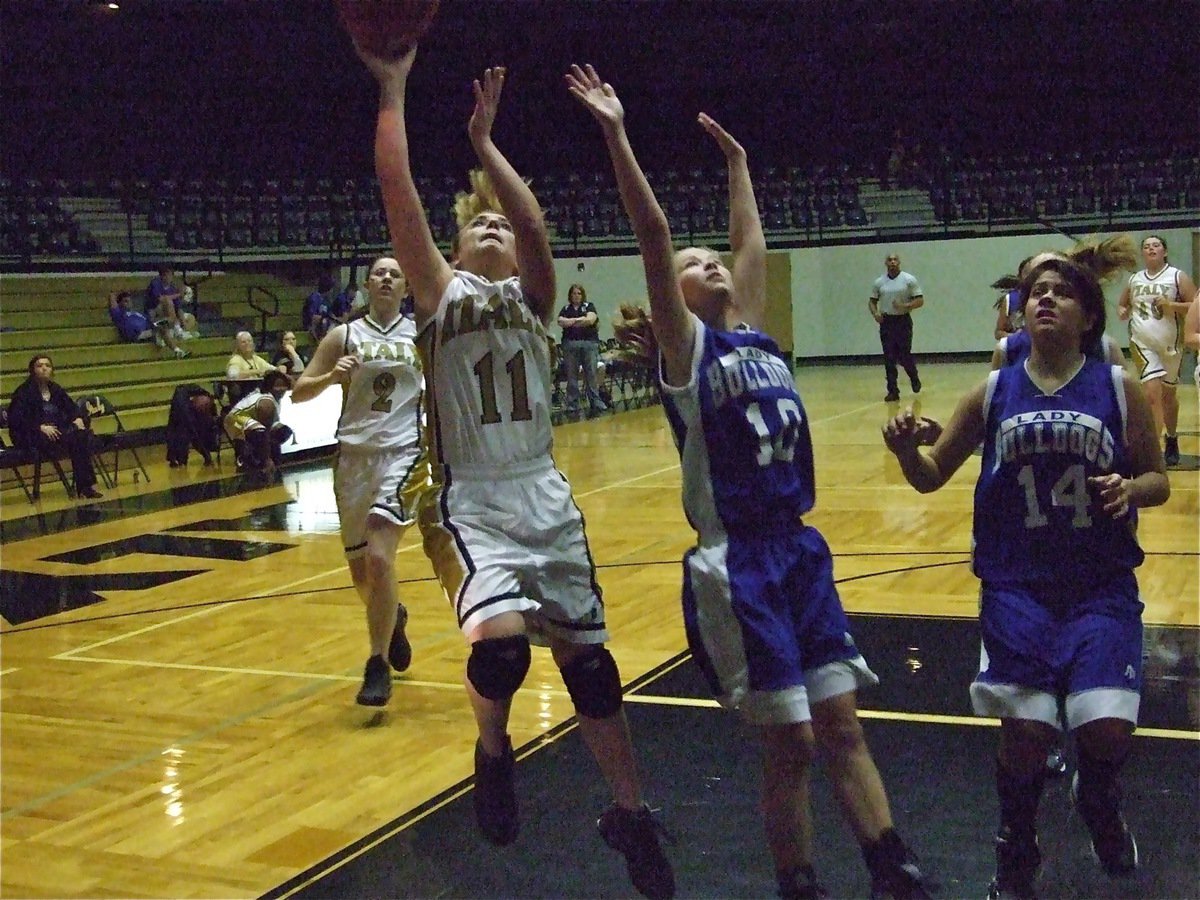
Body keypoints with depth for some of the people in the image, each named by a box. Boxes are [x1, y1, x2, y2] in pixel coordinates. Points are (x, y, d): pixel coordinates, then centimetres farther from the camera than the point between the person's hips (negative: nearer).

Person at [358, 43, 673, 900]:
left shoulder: (530, 296, 7)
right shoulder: (440, 291, 3)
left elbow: (537, 228, -15)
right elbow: (398, 193, -9)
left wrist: (484, 142, -15)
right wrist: (394, 90, -12)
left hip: (546, 498, 3)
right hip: (471, 502, -3)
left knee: (587, 653, 8)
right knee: (501, 640, -26)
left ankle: (630, 814, 26)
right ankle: (494, 751, 8)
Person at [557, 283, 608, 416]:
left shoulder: (589, 307, 12)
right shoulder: (566, 309, 16)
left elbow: (590, 320, -6)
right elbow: (561, 322, -1)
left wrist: (571, 321, -4)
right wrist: (581, 320, -8)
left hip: (589, 343, -1)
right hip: (570, 344, 1)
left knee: (592, 374, -4)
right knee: (571, 375, 0)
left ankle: (596, 402, -2)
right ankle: (572, 405, 4)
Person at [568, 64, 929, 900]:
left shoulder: (753, 333, 14)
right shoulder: (687, 344, -4)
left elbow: (752, 240, 26)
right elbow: (653, 231, -13)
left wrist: (737, 160, 34)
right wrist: (616, 134, -15)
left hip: (801, 550, 7)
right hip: (737, 562, -6)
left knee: (841, 724, 10)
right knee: (789, 744, 0)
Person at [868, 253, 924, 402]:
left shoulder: (909, 280, -3)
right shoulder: (879, 282, 6)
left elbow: (920, 300, -4)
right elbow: (872, 301, 13)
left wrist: (905, 306, -21)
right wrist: (875, 313, -8)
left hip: (903, 321, -3)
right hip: (886, 322, 3)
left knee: (904, 356, -2)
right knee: (889, 359, -1)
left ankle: (915, 379, 28)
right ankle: (893, 391, 4)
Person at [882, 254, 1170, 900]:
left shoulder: (1119, 388, 1)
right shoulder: (994, 393, 4)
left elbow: (1157, 479, 7)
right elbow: (930, 477, 8)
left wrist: (1131, 489, -16)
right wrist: (907, 449, -14)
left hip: (1102, 587, 0)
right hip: (1016, 587, 1)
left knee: (1107, 729, -13)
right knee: (1024, 731, -7)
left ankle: (1097, 802, 27)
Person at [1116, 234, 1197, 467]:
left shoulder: (1178, 277, -3)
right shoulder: (1134, 280, 8)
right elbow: (1122, 305, 20)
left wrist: (1172, 305, -21)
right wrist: (1123, 313, -2)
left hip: (1169, 345, -1)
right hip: (1143, 345, 1)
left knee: (1168, 395, 15)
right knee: (1152, 394, -12)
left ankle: (1171, 441, 36)